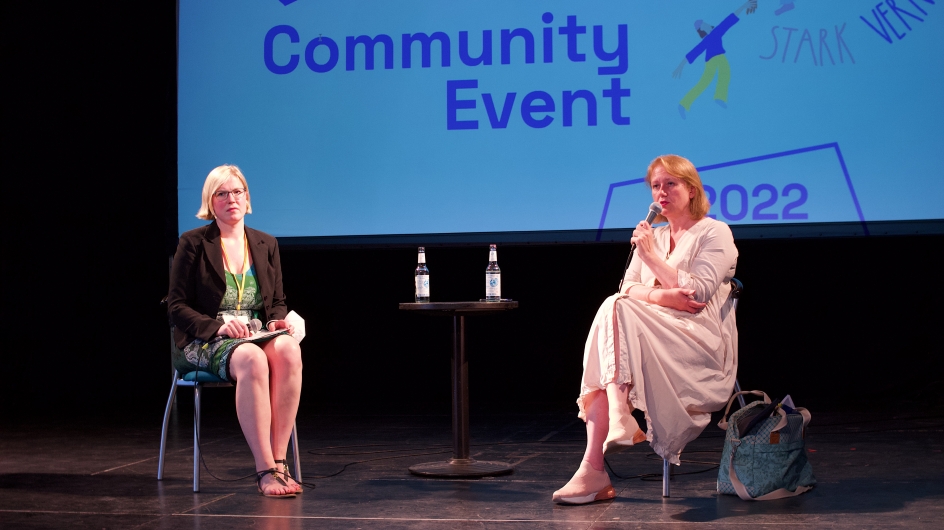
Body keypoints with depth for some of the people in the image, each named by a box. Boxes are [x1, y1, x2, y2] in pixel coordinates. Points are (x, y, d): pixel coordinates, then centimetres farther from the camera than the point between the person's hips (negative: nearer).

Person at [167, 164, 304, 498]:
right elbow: (177, 307, -2)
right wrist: (218, 326, -18)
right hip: (203, 342, -4)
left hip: (257, 335, 4)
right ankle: (265, 470, -38)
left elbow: (278, 302, 20)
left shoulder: (266, 245, 15)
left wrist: (277, 321, -4)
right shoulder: (193, 243, 2)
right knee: (252, 360, -39)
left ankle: (279, 462, -34)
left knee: (288, 350, -34)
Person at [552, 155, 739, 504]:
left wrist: (652, 256, -9)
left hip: (701, 342, -5)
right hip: (654, 337, 6)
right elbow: (628, 287, 11)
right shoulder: (652, 236, 25)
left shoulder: (715, 234, 6)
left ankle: (621, 421, -43)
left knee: (616, 311, -30)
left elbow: (699, 292, -9)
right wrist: (663, 296, -10)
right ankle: (594, 473, -37)